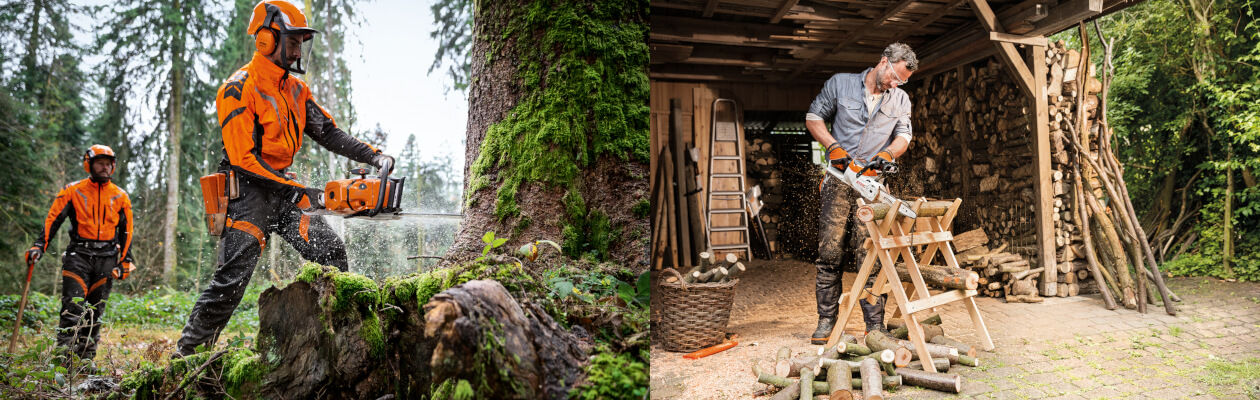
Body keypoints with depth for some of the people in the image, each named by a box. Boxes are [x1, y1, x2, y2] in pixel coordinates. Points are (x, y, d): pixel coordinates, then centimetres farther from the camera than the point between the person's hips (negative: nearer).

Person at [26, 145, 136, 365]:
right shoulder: (73, 191, 3)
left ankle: (87, 358, 13)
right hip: (78, 255, -2)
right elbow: (53, 219, 1)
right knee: (73, 307, -11)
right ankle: (65, 356, -8)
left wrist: (125, 261, 9)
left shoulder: (120, 196, 9)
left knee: (95, 312, 6)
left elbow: (126, 231, 12)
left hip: (106, 259, 2)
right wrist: (39, 245, -11)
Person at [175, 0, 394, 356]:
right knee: (232, 277, -12)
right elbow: (244, 159, -20)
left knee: (331, 251, 2)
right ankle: (186, 353, 1)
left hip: (282, 190, 8)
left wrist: (374, 156, -3)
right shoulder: (239, 89, -14)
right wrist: (300, 193, -24)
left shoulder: (296, 89, 11)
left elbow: (328, 132, 12)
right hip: (249, 192, -8)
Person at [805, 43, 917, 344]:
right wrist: (834, 147, -9)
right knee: (830, 252, -2)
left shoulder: (901, 100, 12)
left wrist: (885, 156, -14)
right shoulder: (840, 84, 5)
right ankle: (826, 321, 5)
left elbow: (903, 137, 8)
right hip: (839, 181, -1)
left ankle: (875, 325, 2)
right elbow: (814, 117, 5)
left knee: (871, 257, -3)